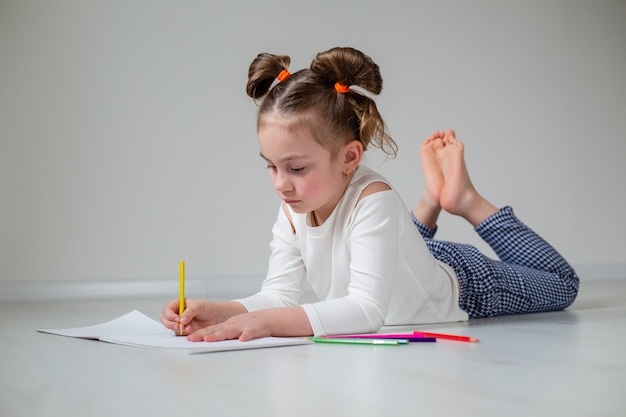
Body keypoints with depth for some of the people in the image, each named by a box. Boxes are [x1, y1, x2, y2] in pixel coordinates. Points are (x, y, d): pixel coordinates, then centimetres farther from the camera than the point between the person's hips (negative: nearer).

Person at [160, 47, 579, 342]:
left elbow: (367, 309, -50)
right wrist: (221, 312, -44)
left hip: (462, 286, -6)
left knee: (561, 284, 18)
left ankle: (468, 201, 25)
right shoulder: (291, 214, -23)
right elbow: (280, 295, -25)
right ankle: (431, 202, 36)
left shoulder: (373, 200, -44)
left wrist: (270, 321, -60)